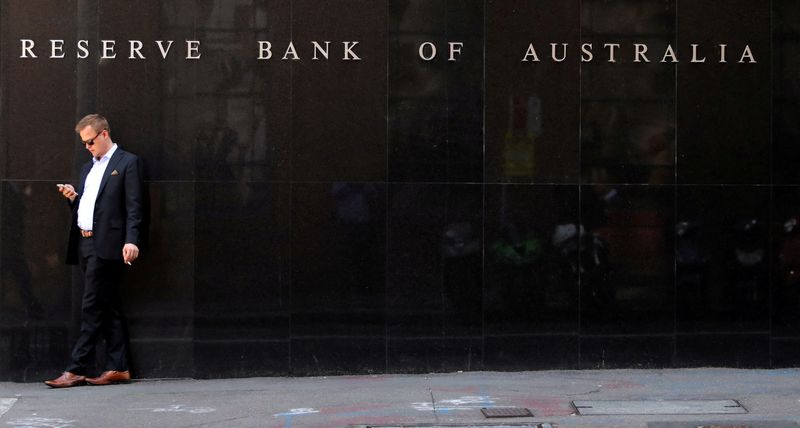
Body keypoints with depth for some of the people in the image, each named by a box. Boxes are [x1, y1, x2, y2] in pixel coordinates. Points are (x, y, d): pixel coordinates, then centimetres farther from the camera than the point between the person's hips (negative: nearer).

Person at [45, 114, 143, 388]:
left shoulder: (128, 162, -1)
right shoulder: (88, 168, 23)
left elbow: (134, 206, -9)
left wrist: (131, 240, -19)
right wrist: (73, 198, 3)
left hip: (106, 245, -7)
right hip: (84, 244, 8)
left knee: (92, 308, -8)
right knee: (109, 307, 7)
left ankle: (76, 370, -8)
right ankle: (118, 368, 9)